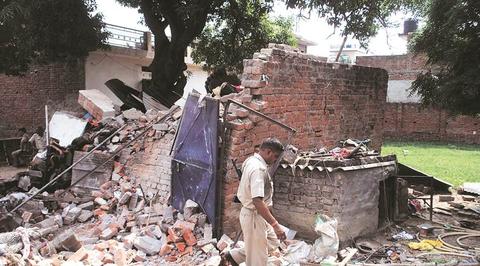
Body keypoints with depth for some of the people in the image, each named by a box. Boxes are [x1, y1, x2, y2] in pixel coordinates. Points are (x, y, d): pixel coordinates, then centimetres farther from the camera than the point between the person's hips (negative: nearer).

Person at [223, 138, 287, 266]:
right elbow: (257, 201, -33)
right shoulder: (258, 169, -27)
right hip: (254, 216, -10)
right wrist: (275, 224, -33)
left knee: (273, 242, 23)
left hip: (255, 214, 10)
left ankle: (233, 255, 26)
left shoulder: (251, 161, 5)